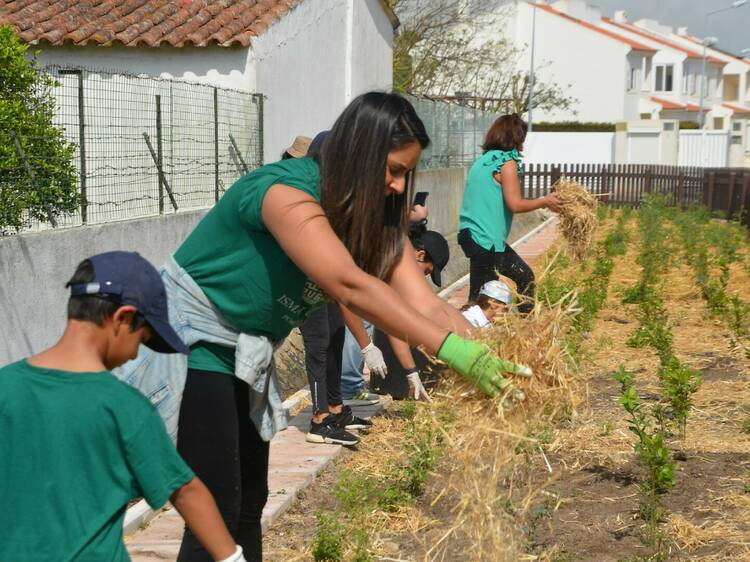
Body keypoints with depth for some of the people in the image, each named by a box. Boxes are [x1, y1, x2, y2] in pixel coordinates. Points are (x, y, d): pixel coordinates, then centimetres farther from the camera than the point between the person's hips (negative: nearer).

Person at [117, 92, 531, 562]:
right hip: (191, 345, -8)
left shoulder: (374, 217, -2)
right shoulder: (285, 192, -27)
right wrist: (452, 349, -46)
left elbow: (424, 303, -12)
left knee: (251, 503, 12)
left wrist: (485, 360, -27)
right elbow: (350, 286, -41)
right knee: (216, 514, -9)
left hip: (243, 357, 8)